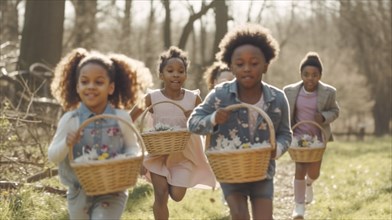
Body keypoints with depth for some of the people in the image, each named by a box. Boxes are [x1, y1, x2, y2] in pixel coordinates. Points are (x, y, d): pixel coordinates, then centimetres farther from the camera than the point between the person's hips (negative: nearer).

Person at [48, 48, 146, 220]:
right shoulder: (70, 120, -9)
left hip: (113, 192, -2)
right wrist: (66, 144, -25)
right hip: (80, 193, 2)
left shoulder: (121, 118, -8)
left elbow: (132, 147, 6)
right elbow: (52, 156, -4)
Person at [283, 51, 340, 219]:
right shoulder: (290, 91, -9)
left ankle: (308, 183, 48)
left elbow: (334, 111, 1)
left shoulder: (328, 92, -12)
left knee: (313, 173, 10)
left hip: (318, 138, 1)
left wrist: (324, 117, -20)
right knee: (299, 170, -9)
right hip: (298, 136, -1)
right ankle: (299, 206, 1)